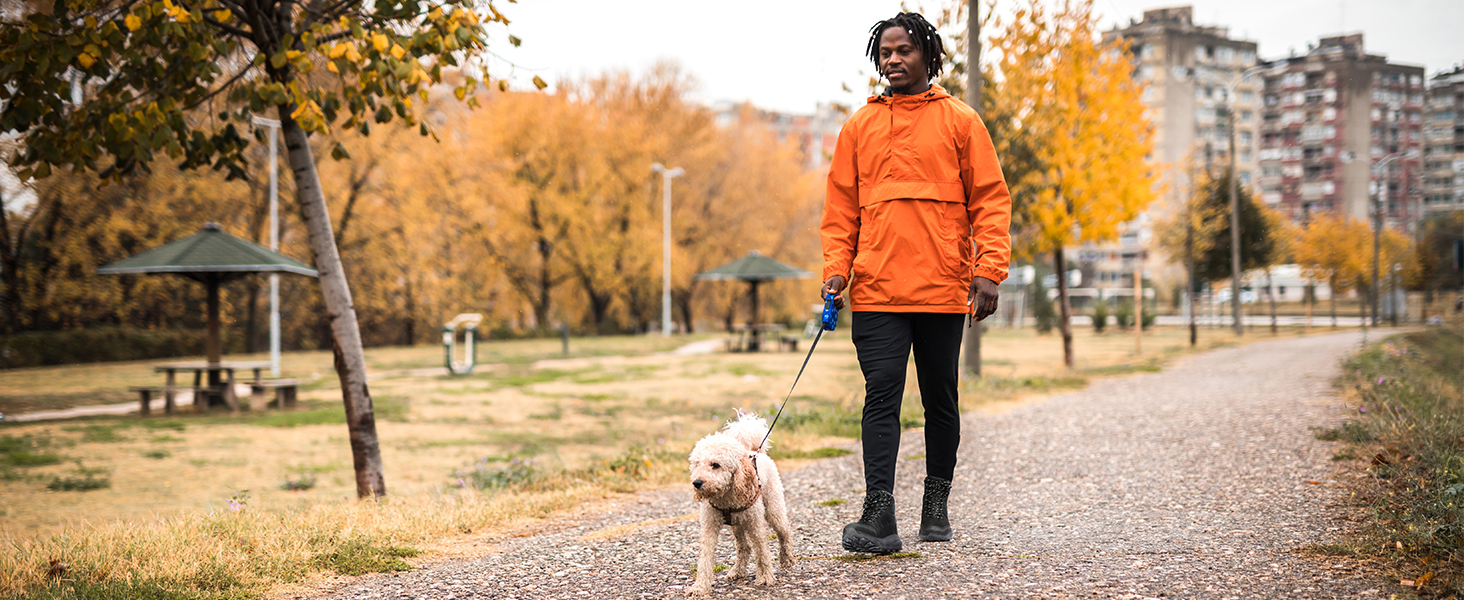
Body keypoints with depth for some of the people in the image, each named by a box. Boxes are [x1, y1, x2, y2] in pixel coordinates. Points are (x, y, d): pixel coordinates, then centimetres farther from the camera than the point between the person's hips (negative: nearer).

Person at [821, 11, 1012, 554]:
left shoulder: (960, 121, 5)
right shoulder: (859, 127, 11)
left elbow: (990, 201, 3)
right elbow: (841, 208, 12)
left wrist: (989, 270, -7)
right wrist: (836, 267, -1)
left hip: (944, 290, 0)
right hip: (876, 290, 1)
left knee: (940, 399, 9)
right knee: (881, 396, -8)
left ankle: (937, 503, 23)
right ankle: (879, 514, -12)